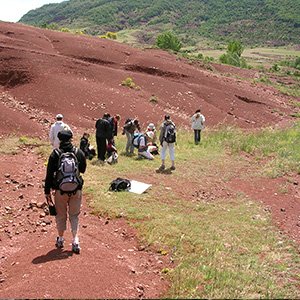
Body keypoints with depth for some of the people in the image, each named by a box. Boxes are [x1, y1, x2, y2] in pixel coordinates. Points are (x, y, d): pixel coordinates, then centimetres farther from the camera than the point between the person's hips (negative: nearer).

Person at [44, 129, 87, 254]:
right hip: (76, 190, 1)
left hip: (60, 190, -1)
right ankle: (75, 241, 2)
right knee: (74, 215, 13)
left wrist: (47, 191, 1)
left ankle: (60, 239, 30)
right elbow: (83, 169, 11)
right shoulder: (79, 152, -3)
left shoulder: (55, 154, -8)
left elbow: (49, 174, -6)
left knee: (61, 215, 17)